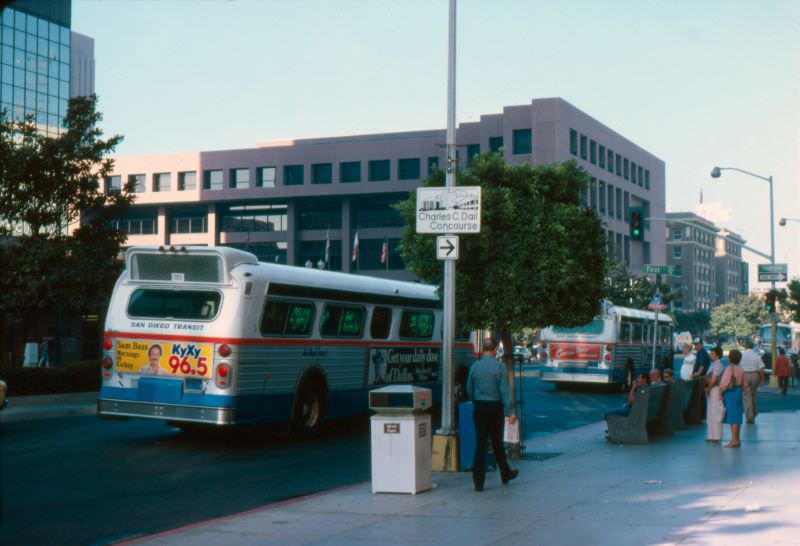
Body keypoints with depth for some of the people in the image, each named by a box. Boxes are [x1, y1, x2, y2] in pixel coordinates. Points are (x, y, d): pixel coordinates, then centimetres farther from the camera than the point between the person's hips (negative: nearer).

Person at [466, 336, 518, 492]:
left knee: (480, 444, 3)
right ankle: (505, 474, 31)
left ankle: (478, 483, -1)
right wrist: (510, 412, -10)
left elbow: (469, 389, 7)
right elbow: (504, 390, -12)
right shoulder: (499, 366, -10)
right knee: (497, 443, 14)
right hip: (495, 407, -2)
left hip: (479, 408, 2)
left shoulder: (474, 366, -1)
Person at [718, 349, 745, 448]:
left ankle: (734, 440, -4)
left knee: (732, 417, -5)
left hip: (730, 393, -8)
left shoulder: (730, 368, -16)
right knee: (737, 417, 13)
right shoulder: (740, 369, 8)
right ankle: (737, 439, 19)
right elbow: (743, 383, 14)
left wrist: (720, 392, -11)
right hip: (738, 391, 8)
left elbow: (725, 383, -18)